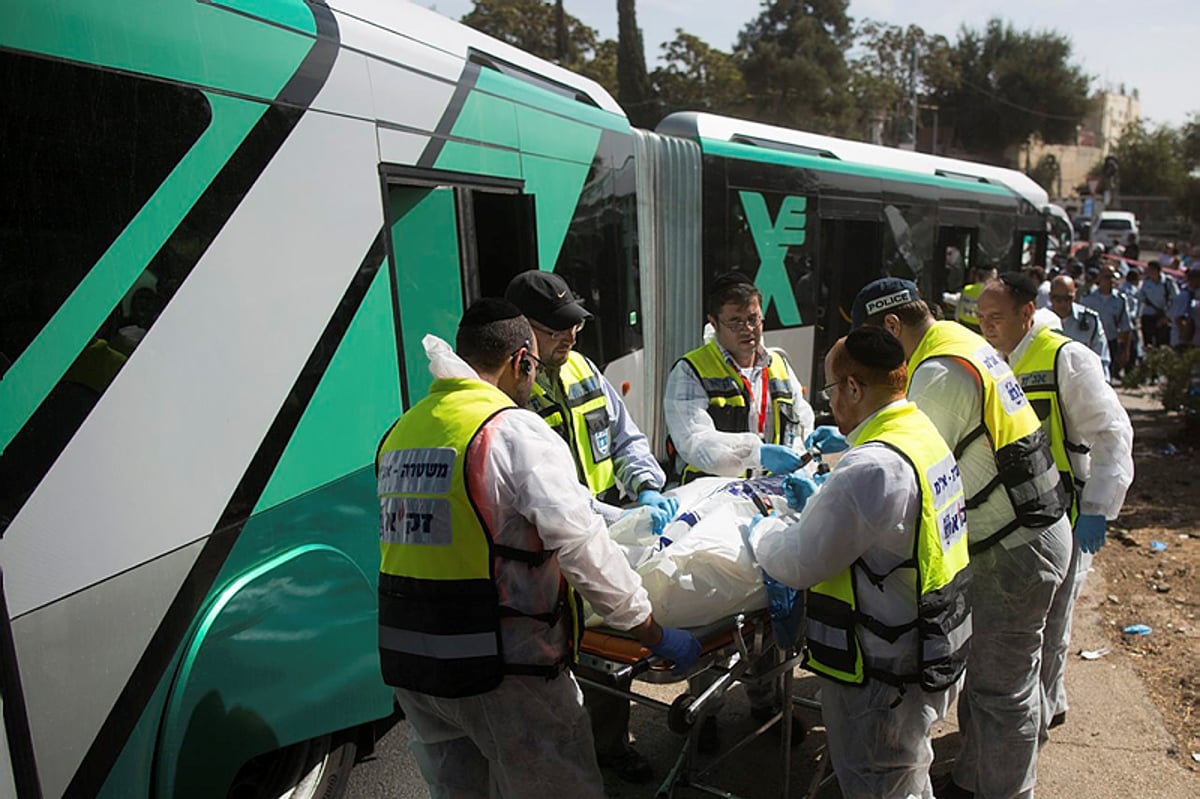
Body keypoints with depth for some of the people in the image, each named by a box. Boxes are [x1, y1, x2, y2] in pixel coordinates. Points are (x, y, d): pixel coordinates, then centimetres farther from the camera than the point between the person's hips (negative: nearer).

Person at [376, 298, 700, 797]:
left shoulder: (399, 431, 7)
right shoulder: (515, 430, -16)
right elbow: (582, 548, -20)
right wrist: (656, 636, -9)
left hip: (406, 661, 7)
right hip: (500, 667, -7)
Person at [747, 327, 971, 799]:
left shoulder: (872, 468, -30)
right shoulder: (927, 436, 2)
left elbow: (799, 564, -22)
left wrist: (762, 531, -3)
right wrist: (818, 503, 15)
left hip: (884, 677, -9)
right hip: (936, 650, 9)